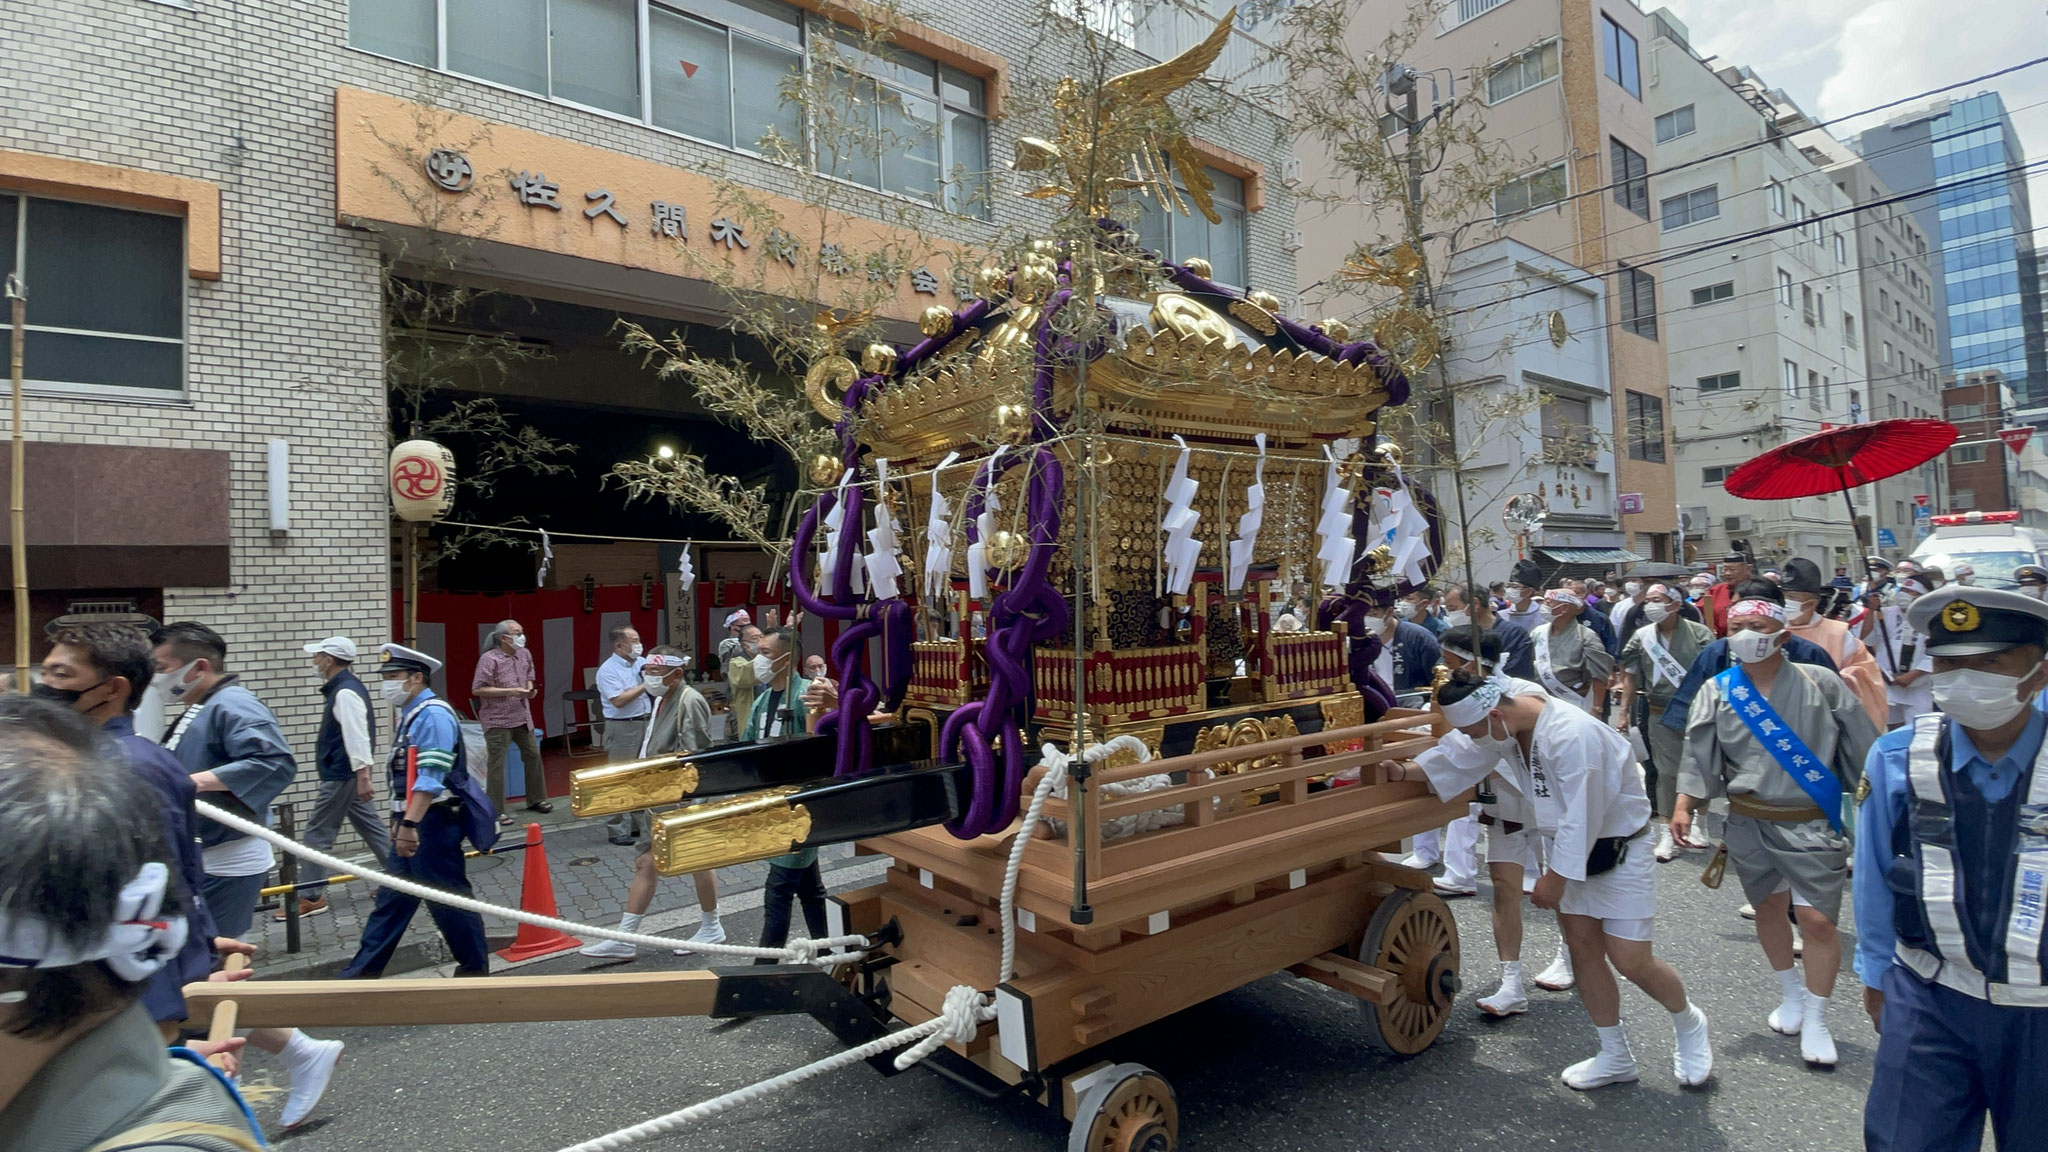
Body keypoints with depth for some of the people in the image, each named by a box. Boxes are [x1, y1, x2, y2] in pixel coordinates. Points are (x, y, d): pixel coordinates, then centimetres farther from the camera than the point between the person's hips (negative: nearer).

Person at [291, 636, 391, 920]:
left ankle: (309, 897, 8)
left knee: (318, 832, -1)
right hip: (347, 774, 10)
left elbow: (358, 737, -25)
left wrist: (363, 777, -28)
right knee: (370, 825, 13)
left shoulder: (345, 693, -19)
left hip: (342, 776, -10)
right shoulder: (344, 687, 13)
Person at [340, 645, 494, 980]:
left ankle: (475, 968, 15)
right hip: (412, 821, 10)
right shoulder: (409, 714, 15)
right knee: (391, 899, 15)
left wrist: (410, 824, -30)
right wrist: (399, 820, 21)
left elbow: (431, 778, -26)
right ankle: (363, 972, 24)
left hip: (433, 823, -10)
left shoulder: (433, 715, -17)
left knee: (448, 899, 1)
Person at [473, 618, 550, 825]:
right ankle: (497, 811, 8)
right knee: (496, 764, -1)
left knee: (533, 756, 14)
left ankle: (536, 799, 30)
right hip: (497, 720, -7)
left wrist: (530, 688, 0)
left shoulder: (525, 654, 6)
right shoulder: (489, 659, -16)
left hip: (522, 716, 7)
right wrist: (510, 692, -23)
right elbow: (477, 689, -18)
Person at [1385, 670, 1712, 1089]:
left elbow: (1582, 818, -29)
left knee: (1631, 961, -3)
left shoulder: (1572, 737, -34)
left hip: (1618, 848, -7)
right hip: (1565, 845, 8)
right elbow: (1464, 764, 5)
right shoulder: (1507, 727, -8)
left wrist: (1555, 878, -19)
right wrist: (1404, 771, -5)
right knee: (1582, 948, 10)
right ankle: (1615, 1056, 26)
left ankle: (1688, 1023, 29)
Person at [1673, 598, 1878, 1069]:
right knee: (1768, 908, 15)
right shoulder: (1717, 692, 1)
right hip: (1749, 822, 2)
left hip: (1811, 824, -2)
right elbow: (1699, 755, 0)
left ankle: (1815, 1019, 13)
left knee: (1817, 919, -4)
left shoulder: (1820, 683, -3)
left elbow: (1863, 750, 2)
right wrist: (1683, 805, -9)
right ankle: (1791, 994, 37)